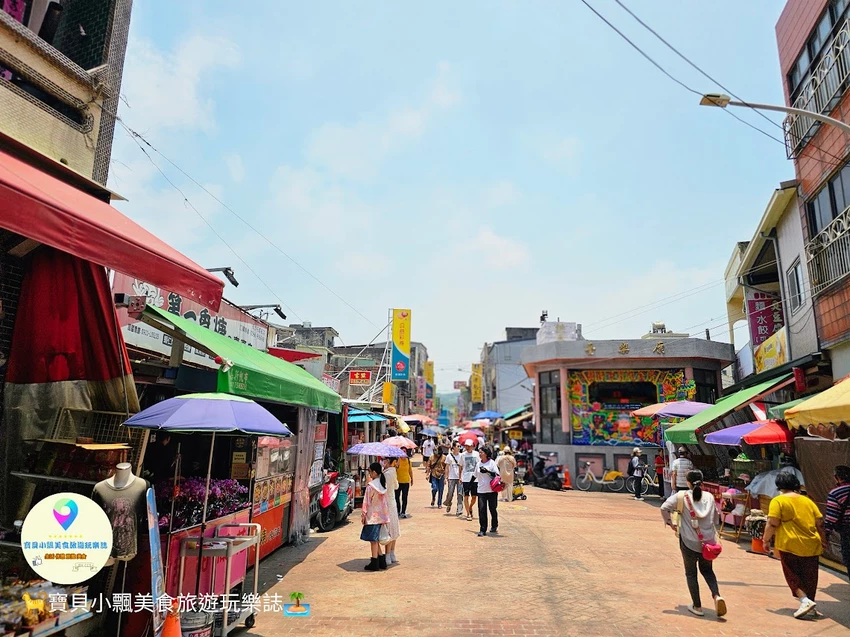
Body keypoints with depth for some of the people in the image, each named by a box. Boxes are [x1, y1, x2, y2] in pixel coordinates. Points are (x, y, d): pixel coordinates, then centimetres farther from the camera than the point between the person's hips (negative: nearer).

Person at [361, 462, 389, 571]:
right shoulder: (383, 484, 5)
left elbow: (367, 501, -14)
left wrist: (363, 514, -5)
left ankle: (374, 563, 8)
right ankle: (382, 560, 19)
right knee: (375, 539, 17)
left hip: (372, 516, -7)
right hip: (381, 515, 7)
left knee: (373, 540, 2)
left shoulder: (371, 486, -17)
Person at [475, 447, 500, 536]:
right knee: (481, 510, -6)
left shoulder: (492, 462, -4)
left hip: (492, 490, -3)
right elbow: (475, 476, 18)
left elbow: (497, 475, -9)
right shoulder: (478, 464, 8)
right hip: (481, 490, 3)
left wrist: (487, 471, -22)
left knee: (493, 509, 9)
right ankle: (482, 530, -2)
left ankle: (494, 527, 31)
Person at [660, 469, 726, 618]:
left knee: (691, 574, 13)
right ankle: (716, 596, 2)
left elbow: (664, 508, -17)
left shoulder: (681, 496, -10)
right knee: (707, 570, 23)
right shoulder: (709, 497, 0)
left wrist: (669, 522, -2)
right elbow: (715, 517, 5)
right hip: (708, 541, 3)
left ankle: (697, 606, 18)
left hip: (689, 542, -3)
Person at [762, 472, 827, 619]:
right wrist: (823, 541, 24)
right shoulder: (808, 501, 11)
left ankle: (805, 601, -8)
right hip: (811, 545, 6)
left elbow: (772, 524, -11)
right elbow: (820, 523, 11)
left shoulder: (778, 501, -6)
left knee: (792, 575, 7)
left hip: (790, 545, -5)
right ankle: (808, 603, 21)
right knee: (808, 576, 16)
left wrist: (766, 540, 0)